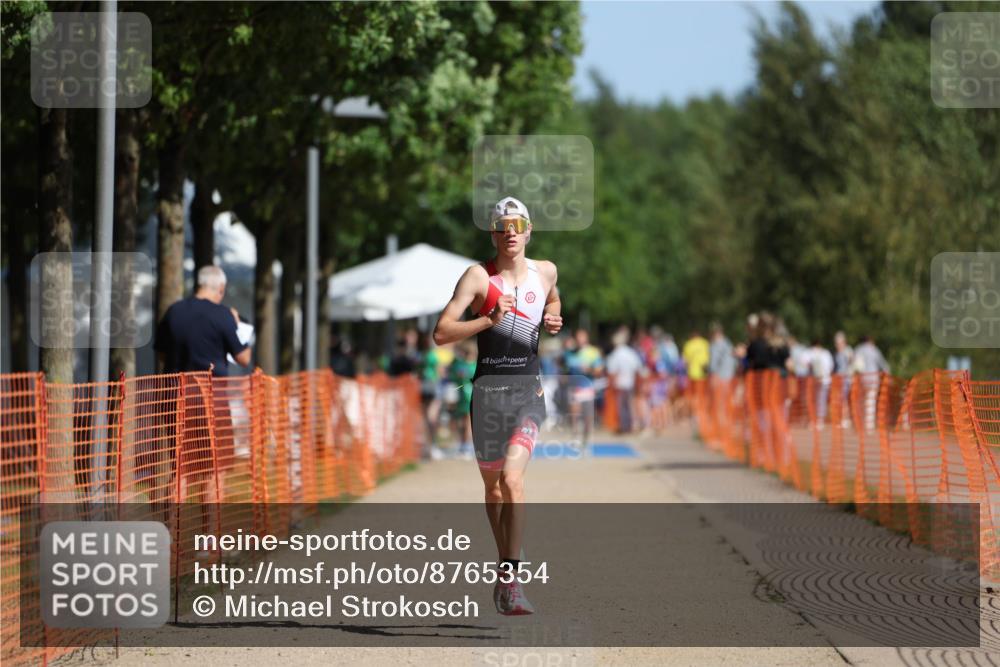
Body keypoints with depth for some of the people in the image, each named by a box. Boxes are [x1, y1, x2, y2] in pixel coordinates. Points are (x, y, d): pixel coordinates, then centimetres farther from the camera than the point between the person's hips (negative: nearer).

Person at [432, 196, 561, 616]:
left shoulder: (545, 272, 8)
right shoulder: (478, 276, -3)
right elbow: (441, 333, -10)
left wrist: (552, 320, 10)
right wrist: (488, 320, -22)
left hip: (528, 391, 0)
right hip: (488, 388, 0)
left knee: (513, 478, -19)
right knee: (493, 488, 11)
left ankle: (511, 580, -22)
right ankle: (505, 564, 32)